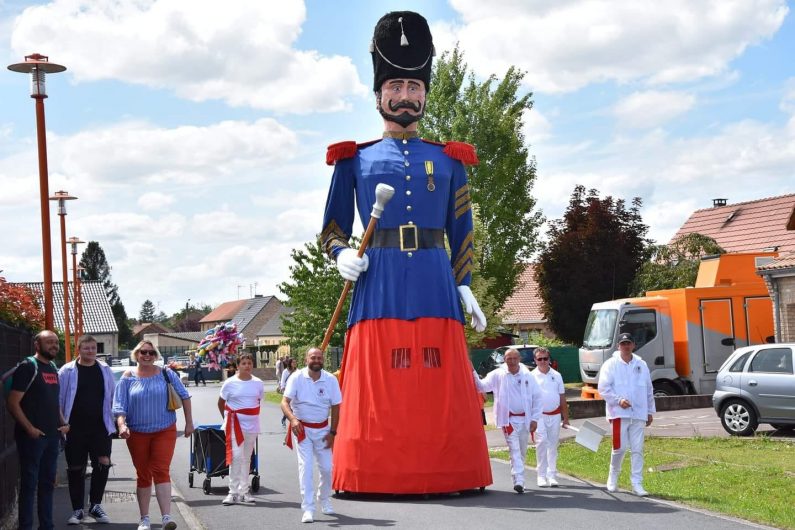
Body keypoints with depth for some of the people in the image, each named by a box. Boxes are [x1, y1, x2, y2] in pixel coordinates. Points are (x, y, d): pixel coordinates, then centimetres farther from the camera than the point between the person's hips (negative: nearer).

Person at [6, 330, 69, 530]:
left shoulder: (54, 369, 13)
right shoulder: (27, 367, -10)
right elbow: (12, 403, -14)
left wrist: (63, 423, 9)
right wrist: (29, 428, -18)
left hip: (52, 435, 8)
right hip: (32, 436, -8)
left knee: (47, 482, 13)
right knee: (29, 483, -3)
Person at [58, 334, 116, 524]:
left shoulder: (105, 370, 7)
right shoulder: (67, 371, 0)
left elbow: (112, 396, 13)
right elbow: (58, 399, 1)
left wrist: (116, 420, 9)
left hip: (101, 427, 1)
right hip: (75, 429, -1)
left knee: (103, 463, -6)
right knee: (76, 469, 5)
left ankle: (95, 505, 11)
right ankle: (77, 510, 17)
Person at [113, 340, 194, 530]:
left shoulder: (166, 374, 0)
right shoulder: (128, 378, 0)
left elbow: (184, 396, 6)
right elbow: (119, 406, -4)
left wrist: (189, 422, 4)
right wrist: (122, 425, -22)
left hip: (164, 431, -1)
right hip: (137, 434, 1)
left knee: (161, 471, -12)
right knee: (143, 475, 9)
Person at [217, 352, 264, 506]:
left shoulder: (258, 383, 4)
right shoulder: (230, 383, -3)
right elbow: (221, 403, 8)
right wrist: (227, 418, 10)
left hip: (252, 424, 3)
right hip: (235, 423, -3)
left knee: (246, 458, 9)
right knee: (236, 455, -13)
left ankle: (243, 491, 16)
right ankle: (233, 492, -8)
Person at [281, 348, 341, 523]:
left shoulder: (331, 380, -5)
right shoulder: (297, 378, -11)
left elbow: (335, 407, 1)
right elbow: (284, 402, -17)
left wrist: (332, 432, -3)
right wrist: (292, 419, -36)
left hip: (322, 429, 2)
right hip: (301, 428, -2)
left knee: (327, 467, 5)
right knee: (305, 466, -10)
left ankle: (325, 500, 31)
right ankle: (308, 509, -8)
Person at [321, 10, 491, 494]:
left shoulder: (448, 160, 15)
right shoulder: (355, 159, 11)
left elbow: (461, 231, 15)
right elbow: (333, 227, 14)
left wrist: (466, 287, 6)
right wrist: (343, 255, -8)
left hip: (434, 283, 1)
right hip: (379, 284, -1)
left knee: (441, 389, -1)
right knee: (379, 391, -5)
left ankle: (444, 474, 5)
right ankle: (375, 476, 0)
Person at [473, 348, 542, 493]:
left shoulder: (528, 376, 3)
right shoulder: (497, 375, 0)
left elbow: (537, 398, 6)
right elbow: (482, 386, -3)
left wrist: (534, 419, 1)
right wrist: (473, 373, -20)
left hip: (525, 419, 3)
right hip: (508, 419, -3)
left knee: (522, 451, 11)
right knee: (514, 450, -13)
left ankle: (518, 480, 25)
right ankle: (519, 481, -19)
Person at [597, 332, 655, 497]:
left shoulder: (641, 365, 12)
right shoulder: (611, 364, 1)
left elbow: (649, 390, 17)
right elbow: (603, 388, -6)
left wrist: (650, 411, 16)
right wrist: (619, 400, -17)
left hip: (638, 414, 3)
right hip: (619, 413, -3)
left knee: (637, 449, 0)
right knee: (619, 447, -4)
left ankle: (637, 483, 3)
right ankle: (613, 478, 20)